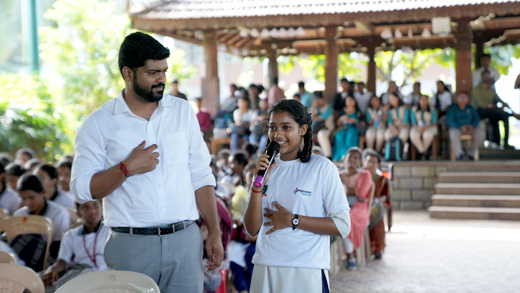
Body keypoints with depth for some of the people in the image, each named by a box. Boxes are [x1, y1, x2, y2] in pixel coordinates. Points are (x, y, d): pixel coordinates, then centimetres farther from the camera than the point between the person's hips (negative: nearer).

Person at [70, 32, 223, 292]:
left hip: (185, 240, 3)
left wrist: (214, 231, 6)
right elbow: (81, 189, -5)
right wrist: (127, 168, -15)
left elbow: (200, 176, 11)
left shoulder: (183, 111, 10)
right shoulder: (98, 124, 0)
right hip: (130, 245, -2)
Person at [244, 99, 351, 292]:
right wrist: (258, 184, -8)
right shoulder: (267, 168, 8)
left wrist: (292, 220, -10)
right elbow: (252, 229, 3)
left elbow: (342, 226, -8)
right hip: (264, 269, 4)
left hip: (307, 271, -3)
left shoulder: (323, 167, -3)